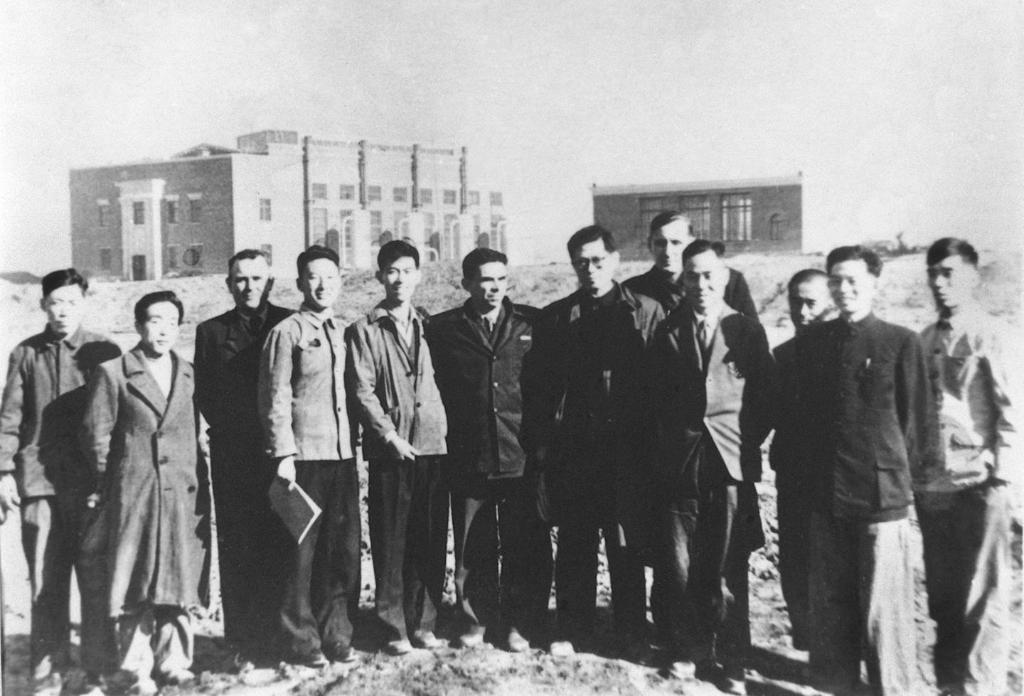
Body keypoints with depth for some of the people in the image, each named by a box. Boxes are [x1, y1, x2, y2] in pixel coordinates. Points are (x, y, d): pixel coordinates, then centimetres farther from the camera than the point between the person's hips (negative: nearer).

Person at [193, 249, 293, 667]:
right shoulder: (211, 332, 13)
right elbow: (204, 396, 11)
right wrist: (228, 430, -1)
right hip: (233, 456, 2)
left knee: (281, 546, -3)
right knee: (238, 549, 1)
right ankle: (243, 642, 7)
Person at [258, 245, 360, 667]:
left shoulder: (342, 332, 14)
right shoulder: (286, 332, -4)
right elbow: (275, 399, -6)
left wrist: (354, 443, 11)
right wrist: (283, 454, -12)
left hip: (343, 454, 6)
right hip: (303, 455, -5)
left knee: (345, 548, 7)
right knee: (303, 550, 1)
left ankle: (336, 636, 19)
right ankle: (301, 642, 13)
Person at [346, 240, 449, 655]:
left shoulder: (429, 327, 13)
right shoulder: (364, 330, 2)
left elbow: (440, 383, 15)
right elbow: (362, 392, -4)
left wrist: (443, 429, 2)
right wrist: (391, 436, -11)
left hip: (433, 446, 3)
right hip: (389, 450, -3)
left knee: (431, 541, 6)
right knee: (391, 542, 2)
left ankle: (423, 624, 17)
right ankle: (395, 627, 12)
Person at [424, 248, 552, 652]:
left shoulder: (532, 325, 6)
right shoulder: (442, 330, 4)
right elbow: (434, 391, 6)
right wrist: (447, 435, 0)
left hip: (523, 457, 0)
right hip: (468, 461, 0)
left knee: (526, 548, 5)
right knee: (472, 547, 8)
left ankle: (520, 625, 20)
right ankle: (476, 620, 24)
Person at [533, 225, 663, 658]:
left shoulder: (645, 313, 2)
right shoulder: (555, 318, 8)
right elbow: (543, 384, 7)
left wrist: (654, 438, -7)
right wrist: (544, 440, 0)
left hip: (629, 446, -2)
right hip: (572, 446, 2)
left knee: (628, 542, 5)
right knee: (574, 543, 7)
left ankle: (632, 630, 18)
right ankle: (572, 630, 17)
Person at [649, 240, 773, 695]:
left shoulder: (748, 330, 4)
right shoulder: (668, 333, 9)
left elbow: (764, 398, 4)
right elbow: (657, 397, 11)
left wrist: (749, 445, -3)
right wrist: (667, 443, 3)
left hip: (731, 463, -2)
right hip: (679, 465, 2)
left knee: (729, 571, 1)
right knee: (682, 567, 6)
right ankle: (692, 651, 22)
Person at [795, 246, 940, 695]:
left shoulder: (901, 343, -4)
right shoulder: (811, 342, 7)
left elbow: (920, 419, 0)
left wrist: (904, 471, 2)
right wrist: (812, 468, 11)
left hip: (882, 494, -4)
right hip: (825, 494, 4)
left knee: (883, 607, 0)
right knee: (830, 602, 13)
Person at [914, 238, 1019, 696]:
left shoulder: (992, 336, -4)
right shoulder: (924, 341, 11)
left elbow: (1011, 411, -8)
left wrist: (1004, 478, -13)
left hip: (978, 484, -5)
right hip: (931, 483, 5)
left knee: (981, 596, -1)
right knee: (941, 593, 12)